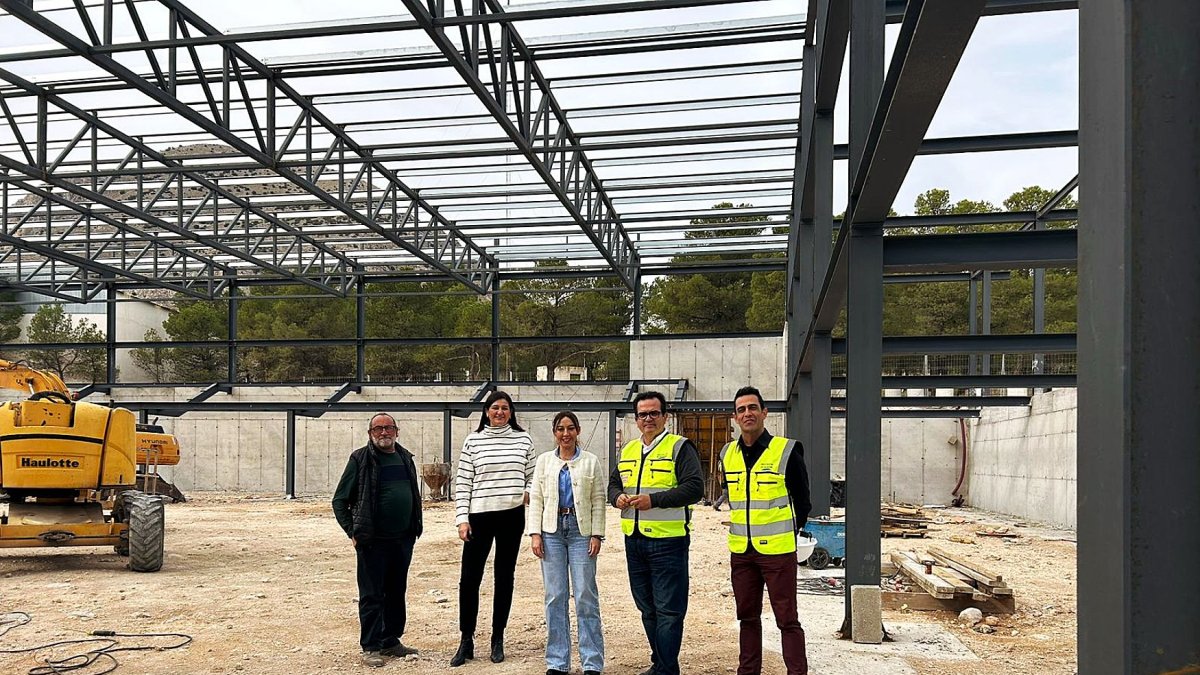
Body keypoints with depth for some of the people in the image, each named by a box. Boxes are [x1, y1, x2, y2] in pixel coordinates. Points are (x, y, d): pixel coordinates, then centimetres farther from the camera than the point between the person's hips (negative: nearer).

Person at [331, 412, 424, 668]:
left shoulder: (405, 458, 11)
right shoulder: (360, 459, -5)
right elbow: (340, 500, -3)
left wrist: (414, 529, 11)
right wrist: (352, 532, -8)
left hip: (403, 540, 6)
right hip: (373, 542, -5)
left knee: (397, 594, 13)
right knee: (371, 596, 2)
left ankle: (391, 641, 25)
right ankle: (370, 647, 10)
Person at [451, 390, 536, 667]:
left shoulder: (523, 439, 6)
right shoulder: (473, 441, 2)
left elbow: (532, 476, 13)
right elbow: (463, 483, 2)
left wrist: (529, 492, -8)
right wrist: (462, 518, -5)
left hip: (512, 516, 1)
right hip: (479, 516, -1)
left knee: (504, 577, 8)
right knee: (469, 578, -1)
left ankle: (498, 640, 19)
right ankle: (466, 641, 12)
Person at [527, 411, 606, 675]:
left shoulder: (591, 462, 4)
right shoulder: (544, 460, 9)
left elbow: (598, 501, 3)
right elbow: (535, 499, 7)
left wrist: (596, 535, -4)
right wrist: (534, 533, -1)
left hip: (581, 531, -2)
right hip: (552, 531, 2)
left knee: (585, 595, -2)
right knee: (555, 596, 4)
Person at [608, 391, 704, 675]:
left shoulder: (679, 447, -6)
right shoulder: (627, 451, 15)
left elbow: (694, 488, -14)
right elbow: (614, 483, 23)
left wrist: (654, 499, -21)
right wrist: (617, 497, -1)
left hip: (668, 542, -7)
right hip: (634, 541, 7)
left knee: (668, 609, -4)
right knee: (647, 607, 15)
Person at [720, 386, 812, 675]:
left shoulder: (786, 450, -9)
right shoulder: (728, 454, 6)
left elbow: (802, 500, 0)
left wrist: (785, 534, 5)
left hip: (777, 551, -5)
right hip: (741, 551, 5)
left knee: (786, 618, -2)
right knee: (747, 616, 14)